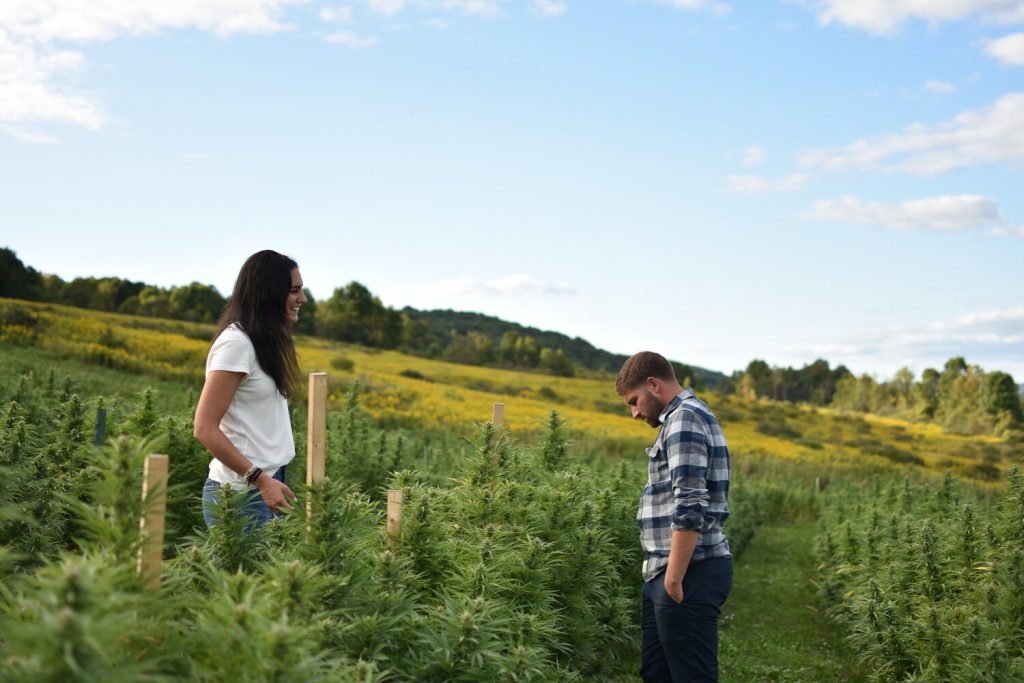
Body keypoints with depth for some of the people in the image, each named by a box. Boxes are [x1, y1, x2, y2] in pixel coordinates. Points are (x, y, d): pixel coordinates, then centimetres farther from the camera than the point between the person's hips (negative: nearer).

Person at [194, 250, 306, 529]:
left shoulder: (261, 342, 13)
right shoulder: (236, 343, -15)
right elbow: (205, 428, -18)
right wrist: (259, 479, -22)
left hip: (265, 483, 9)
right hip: (242, 492, -9)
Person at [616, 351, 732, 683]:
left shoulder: (683, 419, -14)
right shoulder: (693, 415, 19)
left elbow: (690, 508, -24)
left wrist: (674, 578, -21)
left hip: (688, 575, -10)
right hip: (667, 573, 10)